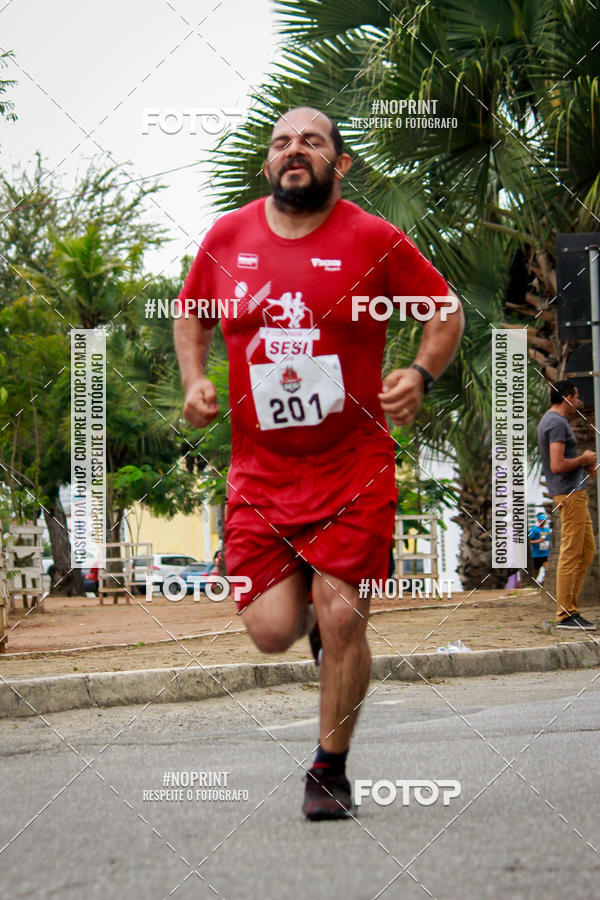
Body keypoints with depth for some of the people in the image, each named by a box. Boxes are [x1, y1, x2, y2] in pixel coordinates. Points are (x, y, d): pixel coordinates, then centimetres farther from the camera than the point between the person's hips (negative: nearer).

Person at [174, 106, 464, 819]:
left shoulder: (372, 239, -4)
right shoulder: (227, 238, 3)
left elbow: (446, 311, 6)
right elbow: (191, 313, 21)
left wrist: (420, 374, -12)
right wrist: (194, 381, 3)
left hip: (353, 462, -2)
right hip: (260, 467, 2)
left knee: (341, 621, -8)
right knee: (271, 632, -5)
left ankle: (330, 769, 13)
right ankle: (306, 601, 34)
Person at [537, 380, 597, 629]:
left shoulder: (551, 420, 18)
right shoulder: (557, 423, -14)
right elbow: (557, 466, -23)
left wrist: (585, 464, 12)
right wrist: (583, 459, -8)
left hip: (576, 492, 11)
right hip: (569, 493, -11)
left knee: (587, 551, 12)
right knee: (571, 553, -9)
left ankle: (568, 607, 13)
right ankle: (565, 614, -7)